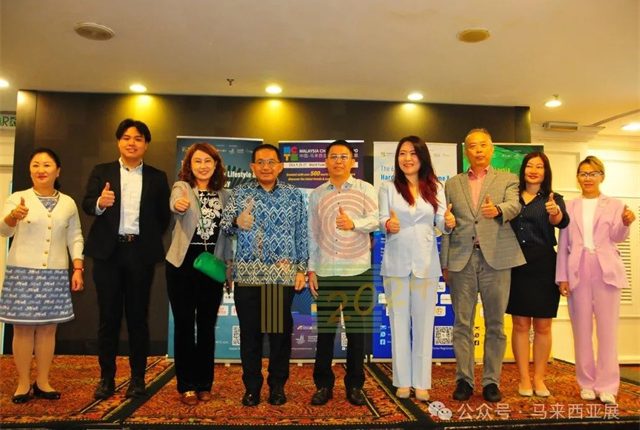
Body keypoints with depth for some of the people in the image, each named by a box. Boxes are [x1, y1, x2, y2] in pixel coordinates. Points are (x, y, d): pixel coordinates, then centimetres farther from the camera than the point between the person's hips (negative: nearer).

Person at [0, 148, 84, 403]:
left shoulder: (68, 203, 7)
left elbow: (75, 238, 10)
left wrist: (78, 269, 1)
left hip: (55, 274, 2)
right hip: (22, 272, -2)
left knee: (48, 328, 6)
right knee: (23, 328, 2)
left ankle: (42, 382, 17)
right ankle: (23, 383, 14)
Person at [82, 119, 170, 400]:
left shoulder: (157, 177, 9)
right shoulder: (101, 172, 9)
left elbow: (164, 215, 7)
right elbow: (87, 205, -5)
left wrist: (151, 241, 0)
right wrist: (100, 202, -25)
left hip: (140, 253, 0)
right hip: (108, 251, 1)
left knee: (138, 316, 5)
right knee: (108, 316, 6)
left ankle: (138, 378, 15)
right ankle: (106, 377, 17)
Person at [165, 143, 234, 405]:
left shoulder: (223, 195, 6)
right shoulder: (181, 187, -5)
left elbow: (226, 231, 11)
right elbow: (175, 204, -29)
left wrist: (230, 262, 5)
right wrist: (179, 205, -52)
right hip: (183, 265, -3)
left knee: (207, 326, 10)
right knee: (184, 325, 5)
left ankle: (204, 383, 23)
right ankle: (186, 386, 18)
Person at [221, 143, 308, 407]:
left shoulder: (294, 195, 8)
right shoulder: (240, 193, 9)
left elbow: (301, 235, 7)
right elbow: (224, 225, -1)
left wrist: (301, 269, 1)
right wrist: (236, 221, -24)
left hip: (283, 275, 0)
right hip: (247, 274, 1)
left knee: (280, 330, 5)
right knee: (250, 331, 6)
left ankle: (277, 386, 22)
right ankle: (251, 387, 21)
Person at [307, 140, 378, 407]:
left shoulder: (365, 189, 4)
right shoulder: (316, 195, 11)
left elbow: (375, 220, -10)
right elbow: (312, 234, 10)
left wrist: (354, 223, -29)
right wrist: (311, 269, 6)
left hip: (359, 270, -1)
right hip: (326, 271, 2)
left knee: (356, 329, 5)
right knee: (325, 329, 6)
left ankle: (354, 385, 20)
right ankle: (323, 385, 19)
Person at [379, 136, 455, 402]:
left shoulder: (435, 188, 7)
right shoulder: (388, 188, 4)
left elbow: (441, 222, -1)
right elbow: (382, 219, -5)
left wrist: (449, 222, -24)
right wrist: (388, 225, -29)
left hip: (426, 263, 1)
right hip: (397, 263, -1)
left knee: (424, 323, 6)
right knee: (399, 322, 7)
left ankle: (422, 383, 16)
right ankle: (403, 381, 17)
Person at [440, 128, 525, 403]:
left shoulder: (507, 180, 11)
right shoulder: (452, 184, 15)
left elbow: (514, 206, -10)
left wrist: (497, 210, -33)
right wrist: (445, 263, 5)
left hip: (496, 258, -1)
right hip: (462, 259, 1)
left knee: (495, 324, 5)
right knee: (462, 323, 4)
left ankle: (491, 381, 16)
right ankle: (464, 379, 14)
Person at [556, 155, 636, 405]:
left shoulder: (614, 205, 8)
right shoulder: (570, 207, 10)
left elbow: (617, 237, -5)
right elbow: (563, 244, 7)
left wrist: (625, 223, -26)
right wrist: (562, 277, 1)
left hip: (605, 271, -1)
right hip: (578, 272, 1)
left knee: (607, 330, 1)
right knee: (582, 331, 6)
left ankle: (607, 386, 9)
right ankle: (587, 384, 16)